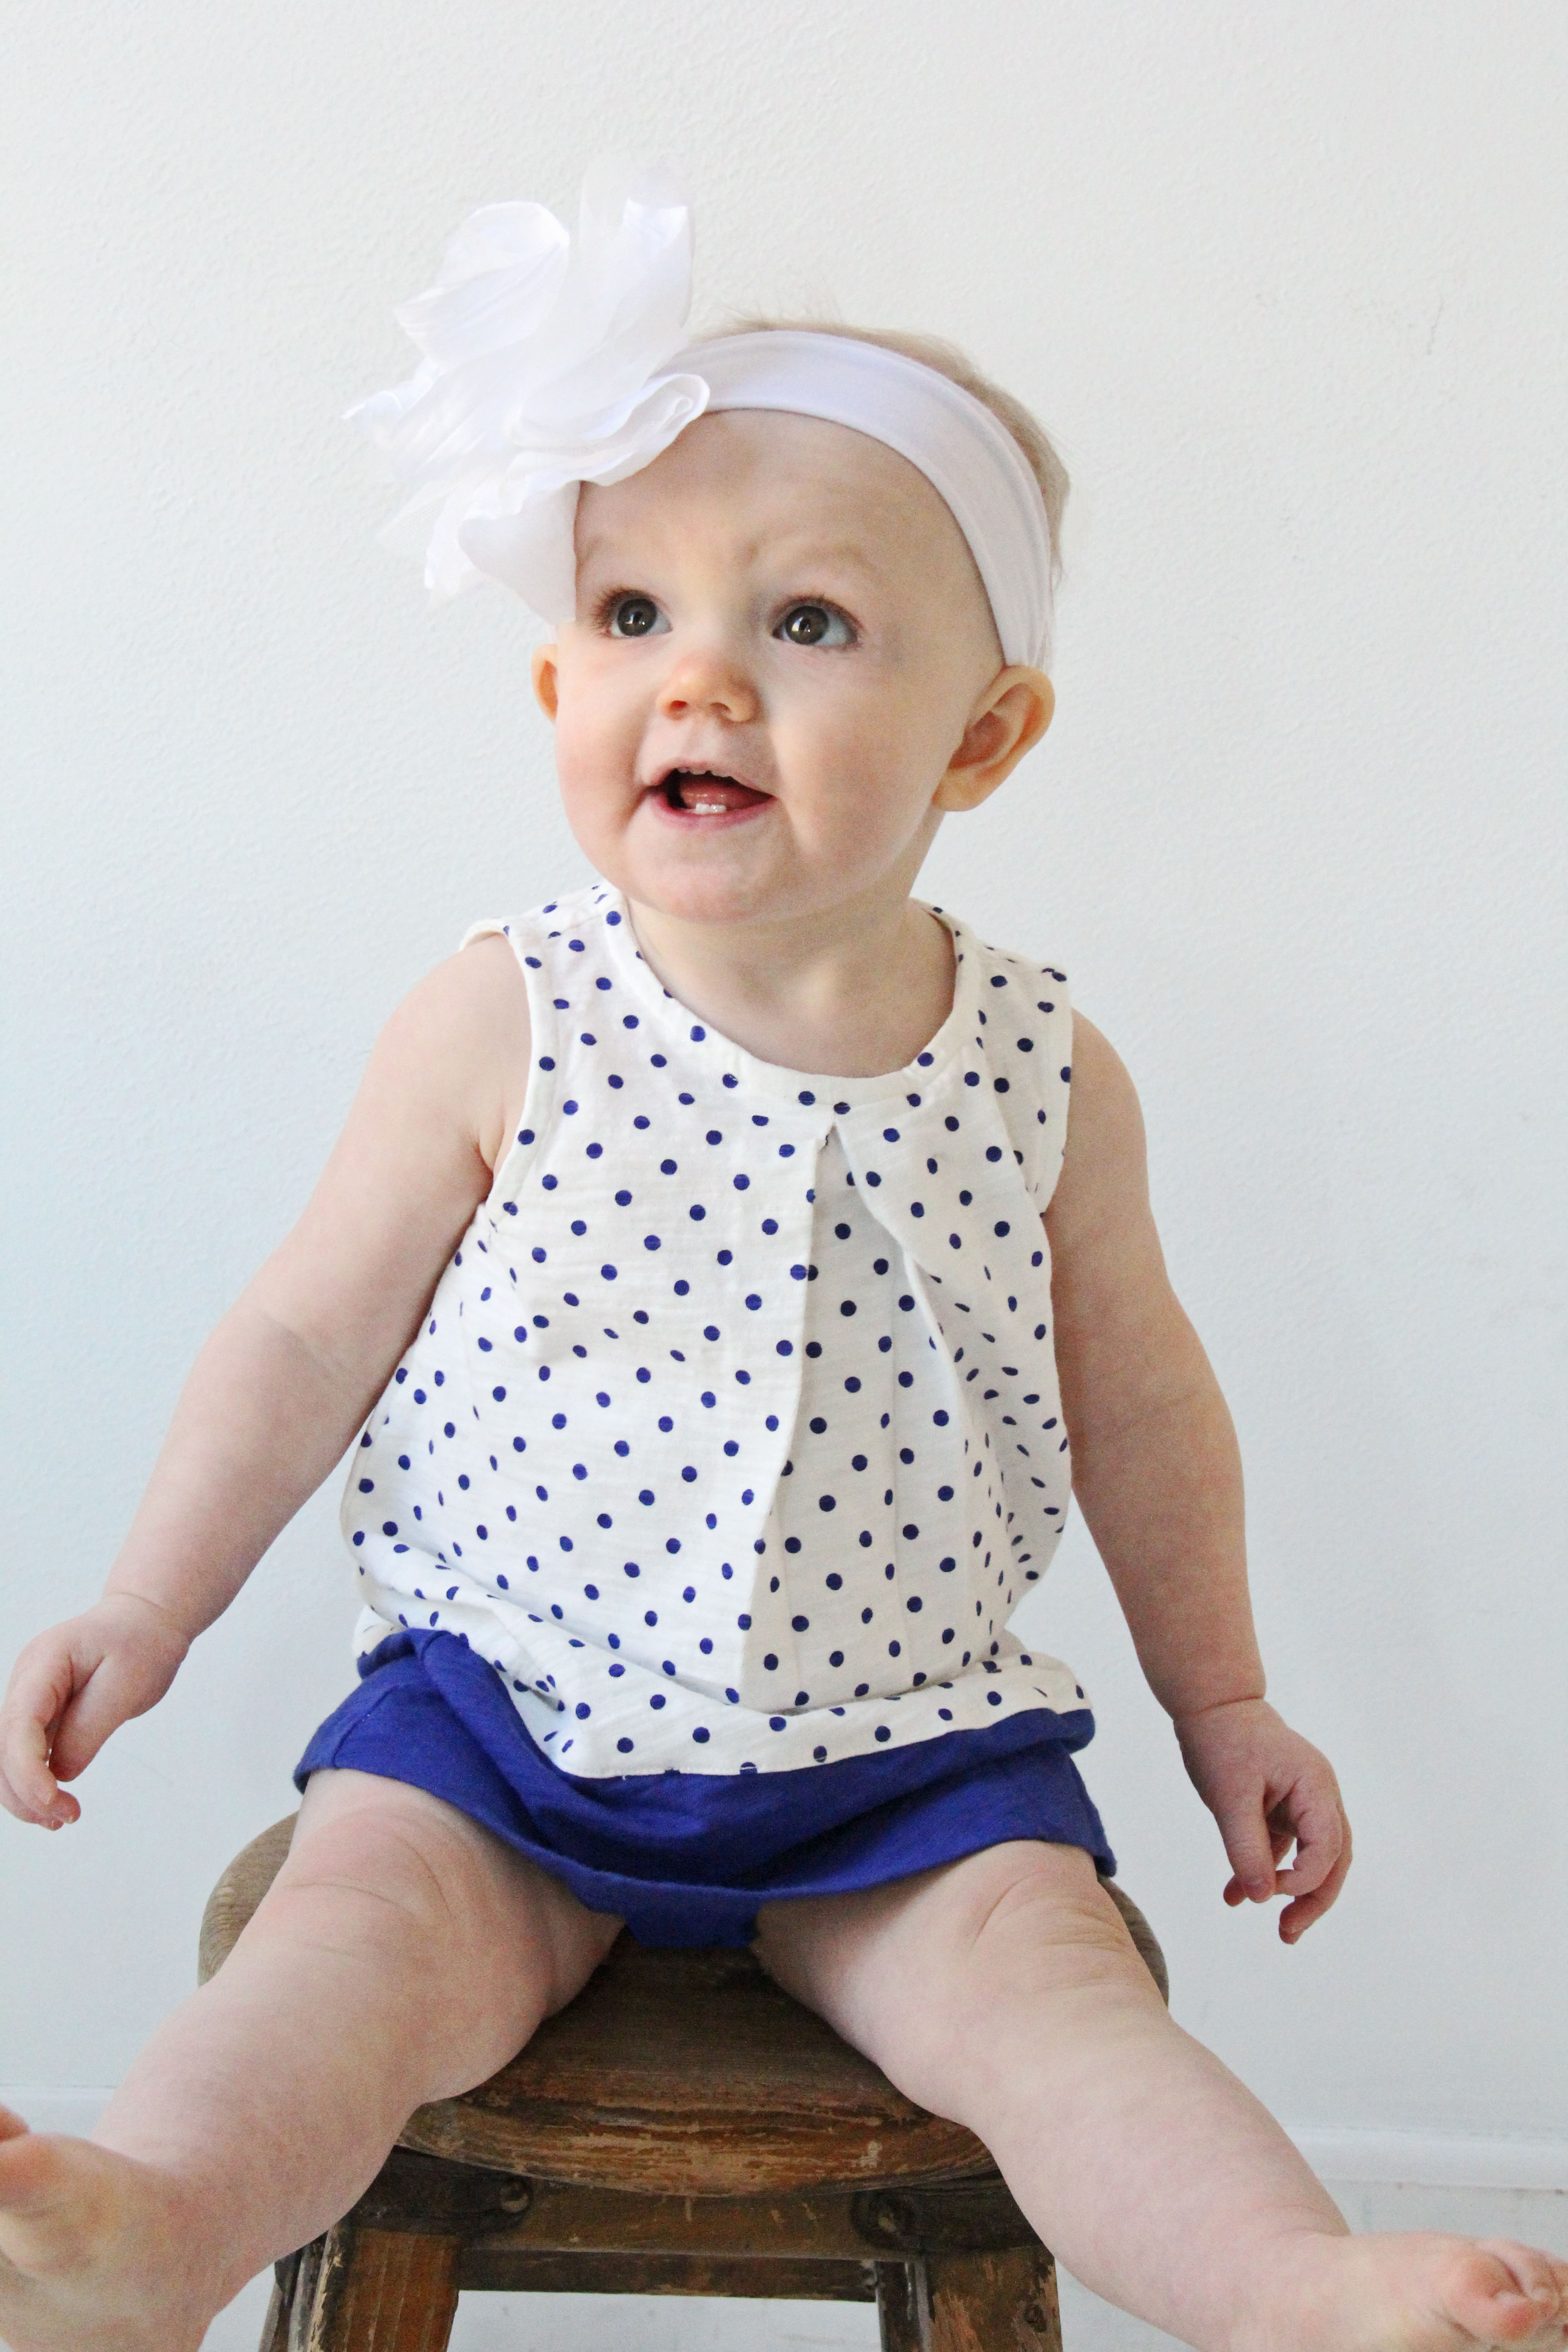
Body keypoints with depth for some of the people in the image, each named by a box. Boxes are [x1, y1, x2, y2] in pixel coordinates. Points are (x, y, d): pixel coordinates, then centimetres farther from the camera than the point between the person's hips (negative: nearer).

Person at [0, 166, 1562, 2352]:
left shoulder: (1047, 1079, -4)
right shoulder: (504, 1026, -8)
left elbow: (1139, 1407, 10)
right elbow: (311, 1337, 1)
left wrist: (1222, 1703, 16)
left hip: (903, 1752, 1)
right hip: (508, 1704, 0)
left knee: (1037, 1973, -20)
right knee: (365, 1912, -24)